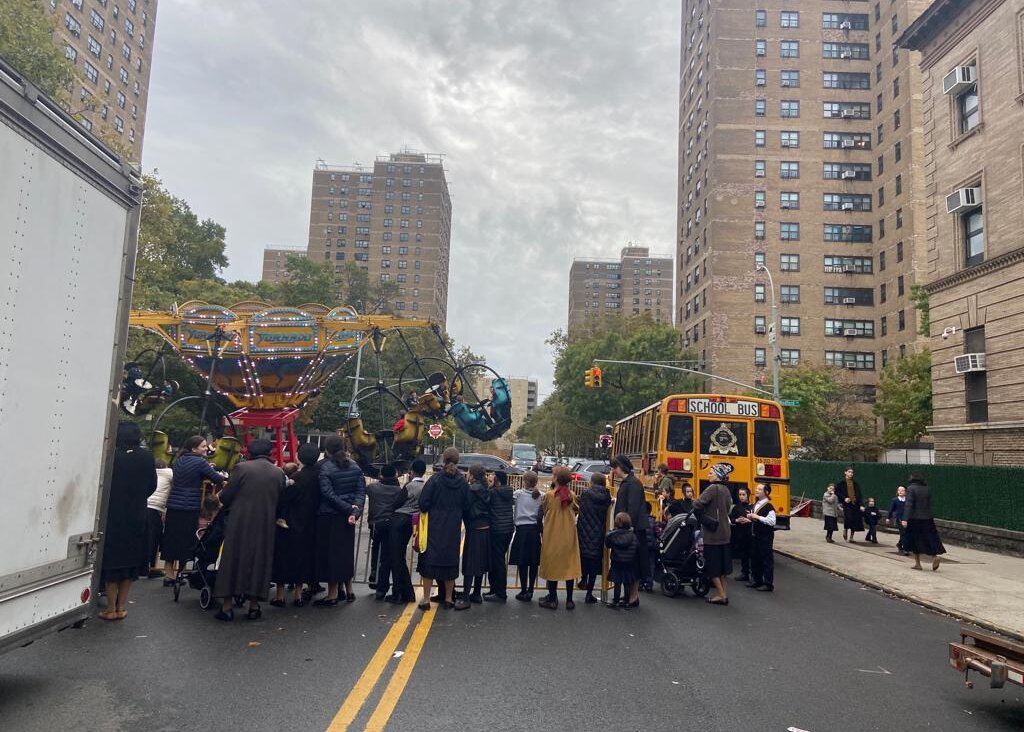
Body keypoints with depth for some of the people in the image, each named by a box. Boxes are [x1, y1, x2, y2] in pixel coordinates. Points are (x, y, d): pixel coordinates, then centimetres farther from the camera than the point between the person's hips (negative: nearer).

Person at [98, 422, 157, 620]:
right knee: (130, 558, 13)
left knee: (111, 559, 7)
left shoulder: (112, 455, -13)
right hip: (137, 517, 2)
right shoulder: (147, 457, -5)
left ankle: (111, 608, 11)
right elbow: (152, 485, 2)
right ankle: (121, 606, 18)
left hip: (112, 516, -2)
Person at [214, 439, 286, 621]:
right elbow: (281, 501, 7)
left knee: (233, 560, 8)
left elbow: (226, 496, -5)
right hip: (266, 525, 2)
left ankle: (227, 606, 10)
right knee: (259, 560, 12)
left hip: (240, 523, -2)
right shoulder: (279, 473, 1)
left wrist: (220, 497, 16)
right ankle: (254, 605, 15)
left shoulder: (242, 468, -8)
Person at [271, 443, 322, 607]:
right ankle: (298, 595, 19)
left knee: (283, 556, 7)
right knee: (303, 555, 15)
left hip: (291, 523, -5)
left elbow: (283, 498, -17)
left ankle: (280, 595, 12)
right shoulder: (319, 474, -6)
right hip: (309, 524, 5)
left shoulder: (298, 477, -21)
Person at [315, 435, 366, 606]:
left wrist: (349, 508, -15)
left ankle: (333, 594, 8)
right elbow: (361, 491, -2)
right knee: (346, 552, 17)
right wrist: (355, 511, -10)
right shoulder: (354, 467, 4)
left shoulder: (325, 467, -12)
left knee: (330, 553, 3)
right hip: (347, 516, 5)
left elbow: (328, 494, -18)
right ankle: (348, 591, 24)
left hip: (329, 517, -5)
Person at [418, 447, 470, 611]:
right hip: (453, 529, 2)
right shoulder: (463, 482, -4)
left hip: (434, 526, -2)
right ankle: (448, 598, 19)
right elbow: (466, 506, 2)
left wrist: (425, 511, 7)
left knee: (430, 560, 7)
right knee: (450, 561, 12)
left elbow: (423, 503, -12)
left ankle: (426, 599, 7)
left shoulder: (435, 479, -12)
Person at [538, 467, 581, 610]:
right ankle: (569, 600, 13)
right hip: (568, 535, 2)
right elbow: (576, 510, 6)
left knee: (552, 565, 8)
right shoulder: (572, 496, -7)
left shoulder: (549, 495, -13)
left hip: (552, 535, -2)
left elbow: (543, 514, -2)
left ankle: (552, 599, 13)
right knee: (569, 565, 9)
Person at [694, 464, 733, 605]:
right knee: (722, 563, 16)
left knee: (712, 566, 1)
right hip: (724, 533, 8)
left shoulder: (713, 488, -16)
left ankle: (721, 595, 3)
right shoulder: (726, 490, 9)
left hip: (713, 533, -8)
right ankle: (723, 592, 21)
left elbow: (698, 504, -24)